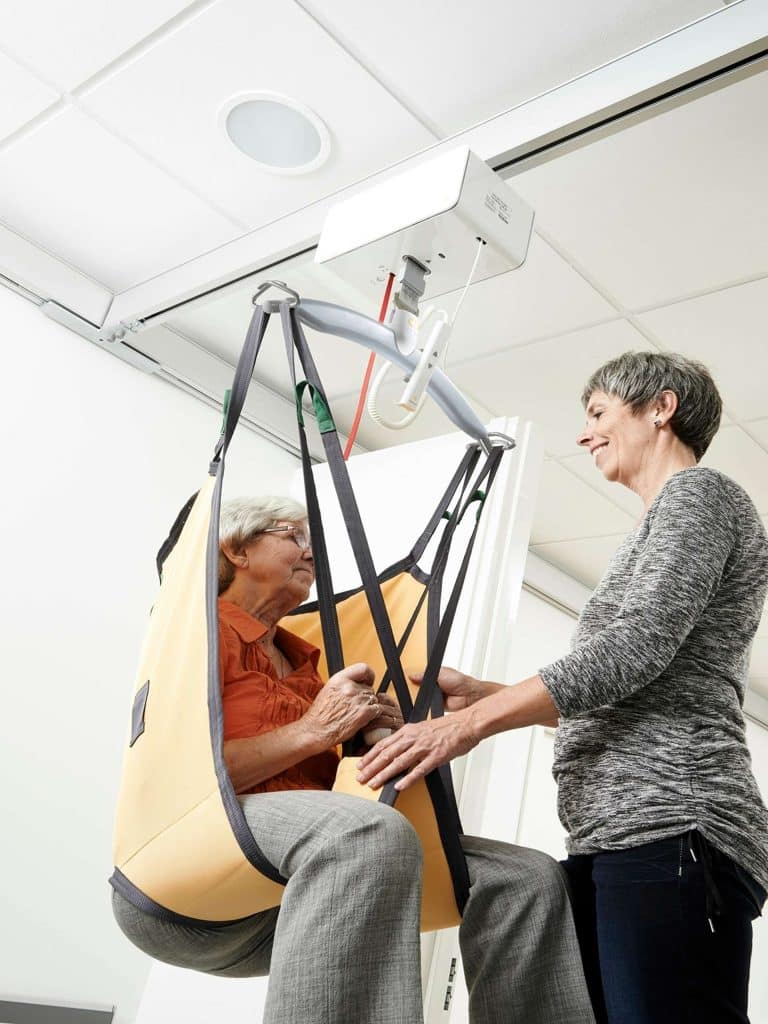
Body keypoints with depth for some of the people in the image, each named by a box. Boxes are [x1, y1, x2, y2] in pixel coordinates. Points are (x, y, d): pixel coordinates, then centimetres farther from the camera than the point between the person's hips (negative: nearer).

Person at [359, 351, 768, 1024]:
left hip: (669, 830, -9)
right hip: (619, 836, 9)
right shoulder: (667, 522, 28)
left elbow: (637, 647, -15)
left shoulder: (699, 492, 1)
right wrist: (484, 693, 18)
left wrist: (475, 721, -17)